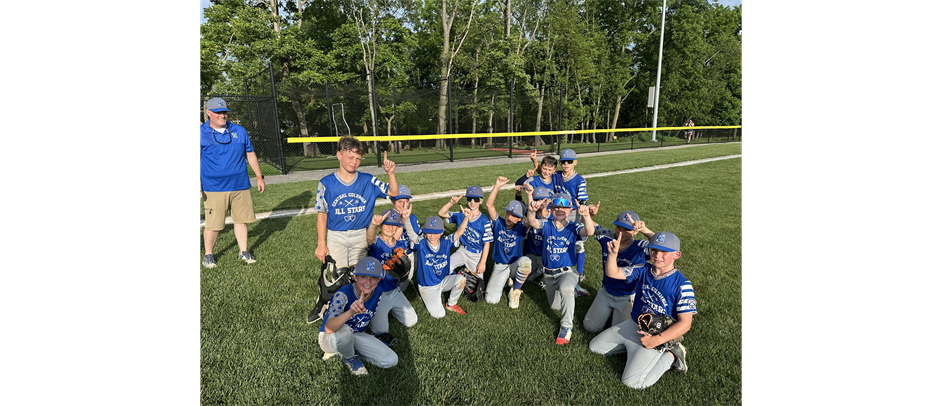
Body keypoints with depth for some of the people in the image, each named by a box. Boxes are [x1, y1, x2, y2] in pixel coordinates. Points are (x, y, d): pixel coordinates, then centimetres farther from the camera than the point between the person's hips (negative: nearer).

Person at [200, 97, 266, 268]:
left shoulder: (239, 131, 8)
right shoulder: (202, 133, -1)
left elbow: (250, 154, 14)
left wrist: (259, 177, 11)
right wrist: (199, 187, -8)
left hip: (241, 186, 3)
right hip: (214, 189, -3)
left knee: (242, 220, 9)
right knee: (213, 225, 0)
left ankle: (244, 251, 25)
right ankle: (208, 255, 21)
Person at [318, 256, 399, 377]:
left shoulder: (378, 292, -13)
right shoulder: (342, 295, -30)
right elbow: (328, 328, -44)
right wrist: (351, 312, -58)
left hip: (356, 336, 5)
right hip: (329, 338, -5)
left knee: (391, 360, -11)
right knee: (344, 331, -42)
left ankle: (343, 351, 7)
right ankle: (350, 358, -4)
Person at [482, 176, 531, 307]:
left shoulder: (521, 227, -11)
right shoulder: (498, 223, -7)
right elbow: (489, 204, -18)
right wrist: (497, 186, -27)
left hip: (515, 264, -1)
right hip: (500, 266, 1)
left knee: (525, 261, -38)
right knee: (491, 299, -12)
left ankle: (515, 291, -9)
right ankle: (505, 280, 22)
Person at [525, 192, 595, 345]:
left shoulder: (573, 228, -10)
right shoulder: (546, 225, -5)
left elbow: (590, 232, -30)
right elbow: (532, 222, -26)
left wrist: (587, 216, -51)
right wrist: (532, 210, -50)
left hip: (568, 272, -4)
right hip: (549, 274, 4)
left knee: (566, 289, -39)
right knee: (555, 306, 20)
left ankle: (566, 326, -22)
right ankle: (572, 291, 51)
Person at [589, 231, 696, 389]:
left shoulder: (682, 286, -20)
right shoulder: (643, 270, -4)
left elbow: (684, 323, -20)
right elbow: (612, 273, -5)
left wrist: (656, 340, -27)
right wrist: (613, 253, -24)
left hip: (654, 335, -6)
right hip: (632, 326, 7)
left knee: (632, 381, -19)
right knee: (595, 346, 13)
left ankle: (671, 355, 1)